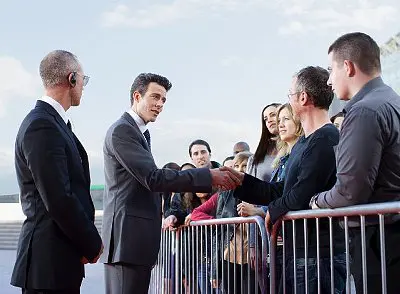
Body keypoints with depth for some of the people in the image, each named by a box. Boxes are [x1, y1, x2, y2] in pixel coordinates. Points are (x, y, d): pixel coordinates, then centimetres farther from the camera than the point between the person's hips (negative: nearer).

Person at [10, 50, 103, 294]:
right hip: (49, 262, -9)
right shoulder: (42, 127, -16)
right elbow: (58, 200, -20)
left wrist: (89, 241, 8)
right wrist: (92, 244, -9)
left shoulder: (52, 122, 14)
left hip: (60, 259, 9)